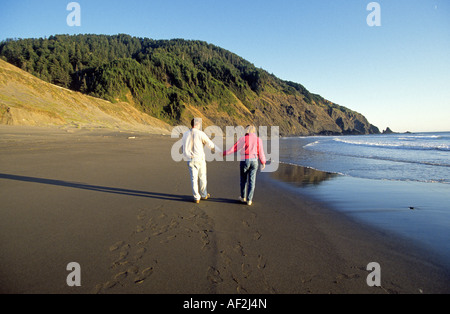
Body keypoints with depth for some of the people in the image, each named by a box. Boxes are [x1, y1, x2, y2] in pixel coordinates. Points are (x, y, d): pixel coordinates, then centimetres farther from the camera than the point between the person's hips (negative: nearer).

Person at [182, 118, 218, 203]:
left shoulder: (185, 134, 2)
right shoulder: (201, 133, -9)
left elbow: (184, 149, 10)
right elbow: (210, 144, -1)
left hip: (191, 160, 2)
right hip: (200, 159, -2)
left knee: (194, 179, 7)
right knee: (202, 178, 14)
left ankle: (196, 197, 8)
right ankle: (203, 195, 28)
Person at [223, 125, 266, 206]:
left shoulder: (243, 139, -4)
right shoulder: (258, 140, 2)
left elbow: (234, 148, -4)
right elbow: (261, 153, 1)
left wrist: (224, 153, 7)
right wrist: (263, 162, 14)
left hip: (244, 161, -1)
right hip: (254, 161, 1)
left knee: (243, 180, 16)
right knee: (251, 181, 6)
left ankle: (243, 197, 27)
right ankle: (249, 200, 5)